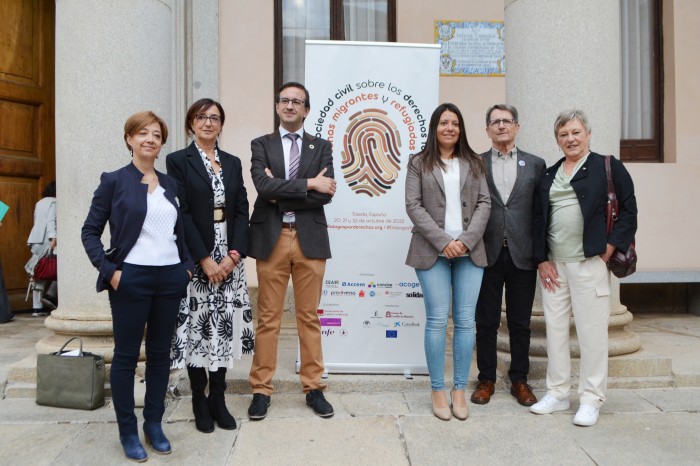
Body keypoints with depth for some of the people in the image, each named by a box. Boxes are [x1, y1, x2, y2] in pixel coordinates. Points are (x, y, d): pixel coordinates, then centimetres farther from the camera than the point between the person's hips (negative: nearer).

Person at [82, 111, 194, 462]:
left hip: (170, 278, 4)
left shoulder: (170, 184, 11)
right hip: (131, 278, -4)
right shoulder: (114, 181, -1)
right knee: (126, 355, 5)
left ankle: (154, 424, 25)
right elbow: (90, 231, -1)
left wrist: (188, 266, 5)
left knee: (160, 353, 11)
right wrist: (109, 271, -10)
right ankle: (128, 432, 19)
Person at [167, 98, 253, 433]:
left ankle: (218, 399, 19)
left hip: (230, 259, 4)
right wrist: (205, 259, -14)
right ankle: (199, 402, 17)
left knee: (225, 327, 6)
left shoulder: (233, 163, 12)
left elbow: (242, 211, 6)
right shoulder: (178, 161, -1)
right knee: (197, 327, 2)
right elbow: (181, 214, -9)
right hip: (195, 260, -3)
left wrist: (234, 254, -7)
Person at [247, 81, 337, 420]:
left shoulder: (321, 147, 9)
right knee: (268, 317, 6)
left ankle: (313, 388, 20)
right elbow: (263, 186, -11)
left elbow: (325, 194, -6)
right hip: (271, 239, 0)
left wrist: (281, 196, -11)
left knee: (309, 317, 8)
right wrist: (308, 183, -13)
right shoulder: (261, 145, 7)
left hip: (309, 239, 1)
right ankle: (261, 389, 18)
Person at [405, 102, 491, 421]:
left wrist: (466, 240, -8)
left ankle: (459, 390, 14)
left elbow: (484, 203, 7)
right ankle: (438, 390, 11)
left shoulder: (474, 163, 14)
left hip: (469, 251, 2)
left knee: (465, 321, 3)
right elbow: (414, 205, -2)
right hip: (433, 251, -2)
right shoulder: (419, 163, 7)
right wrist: (443, 241, -11)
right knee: (437, 320, -1)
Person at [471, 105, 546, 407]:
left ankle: (519, 380, 25)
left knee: (520, 322, 10)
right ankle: (486, 379, 22)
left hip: (522, 254, 1)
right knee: (486, 322, 8)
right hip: (487, 254, -1)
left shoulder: (535, 164, 8)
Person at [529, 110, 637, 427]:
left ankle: (591, 399, 14)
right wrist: (542, 260, 4)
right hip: (553, 266, 5)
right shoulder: (549, 175, 14)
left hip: (589, 264, -5)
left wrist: (609, 250, -9)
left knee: (591, 331, 0)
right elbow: (538, 219, 12)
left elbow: (628, 211, -1)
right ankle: (557, 394, 22)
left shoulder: (608, 168, 1)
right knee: (555, 328, 9)